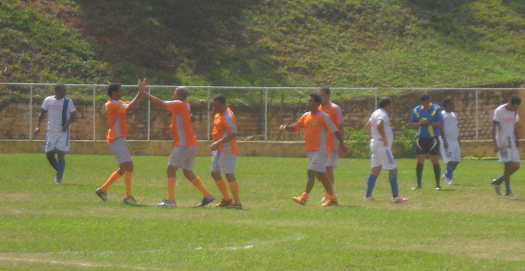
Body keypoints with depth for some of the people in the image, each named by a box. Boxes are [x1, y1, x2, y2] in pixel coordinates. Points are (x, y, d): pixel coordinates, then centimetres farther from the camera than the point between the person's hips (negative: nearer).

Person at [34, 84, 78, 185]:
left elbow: (74, 116, 2)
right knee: (49, 154, 0)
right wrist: (38, 126, -1)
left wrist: (68, 123, -17)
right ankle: (59, 172, 24)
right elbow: (42, 114, 11)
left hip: (63, 131, -2)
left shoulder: (67, 101, -1)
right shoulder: (48, 100, 4)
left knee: (61, 155, -5)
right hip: (51, 131, 2)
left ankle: (59, 178, 1)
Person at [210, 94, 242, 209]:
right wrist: (215, 145, 21)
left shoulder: (228, 116, -18)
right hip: (219, 150, 11)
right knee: (215, 173, 13)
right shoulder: (219, 114, 13)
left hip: (227, 150, -11)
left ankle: (237, 202, -7)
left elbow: (233, 134, -26)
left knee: (229, 174, -11)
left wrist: (217, 143, -29)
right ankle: (227, 199, 23)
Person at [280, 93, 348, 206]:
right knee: (322, 175, 12)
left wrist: (342, 144, -13)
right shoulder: (306, 116, 11)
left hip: (320, 150, -8)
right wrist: (285, 127, -2)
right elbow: (295, 127, 17)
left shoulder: (323, 117, -10)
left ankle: (304, 198, -19)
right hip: (310, 150, 8)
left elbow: (335, 131, -8)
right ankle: (332, 198, 20)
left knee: (311, 172, -16)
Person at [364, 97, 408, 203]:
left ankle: (368, 196, 11)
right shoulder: (383, 114, -14)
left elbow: (369, 125, 30)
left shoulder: (376, 113, 16)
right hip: (383, 146, -10)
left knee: (375, 170, 12)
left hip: (375, 145, 10)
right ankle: (395, 197, -7)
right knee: (393, 169, -6)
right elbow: (379, 125, -33)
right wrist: (384, 137, -25)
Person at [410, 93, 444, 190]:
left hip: (433, 138, -3)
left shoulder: (436, 109, -2)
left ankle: (437, 184, 2)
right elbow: (412, 125, 8)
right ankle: (419, 184, 11)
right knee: (420, 161, 3)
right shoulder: (417, 110, 7)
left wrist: (430, 123, -20)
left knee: (435, 161, -3)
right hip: (421, 138, 3)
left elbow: (441, 124, -7)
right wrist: (420, 123, -12)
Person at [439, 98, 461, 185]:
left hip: (455, 141, 8)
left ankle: (447, 175, 20)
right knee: (450, 160, -14)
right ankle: (449, 178, -8)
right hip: (447, 141, -8)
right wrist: (444, 141, -21)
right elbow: (440, 129, -14)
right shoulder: (442, 115, -8)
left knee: (456, 160, 6)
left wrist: (458, 141, 21)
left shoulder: (454, 115, 18)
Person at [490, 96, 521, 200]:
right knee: (508, 165, -9)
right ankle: (508, 192, -2)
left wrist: (517, 139, 13)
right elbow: (494, 128, -12)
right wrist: (495, 144, -18)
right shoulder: (499, 111, -11)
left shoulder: (514, 111, 9)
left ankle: (497, 182, 21)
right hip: (502, 143, -7)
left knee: (516, 166, 3)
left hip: (512, 142, 7)